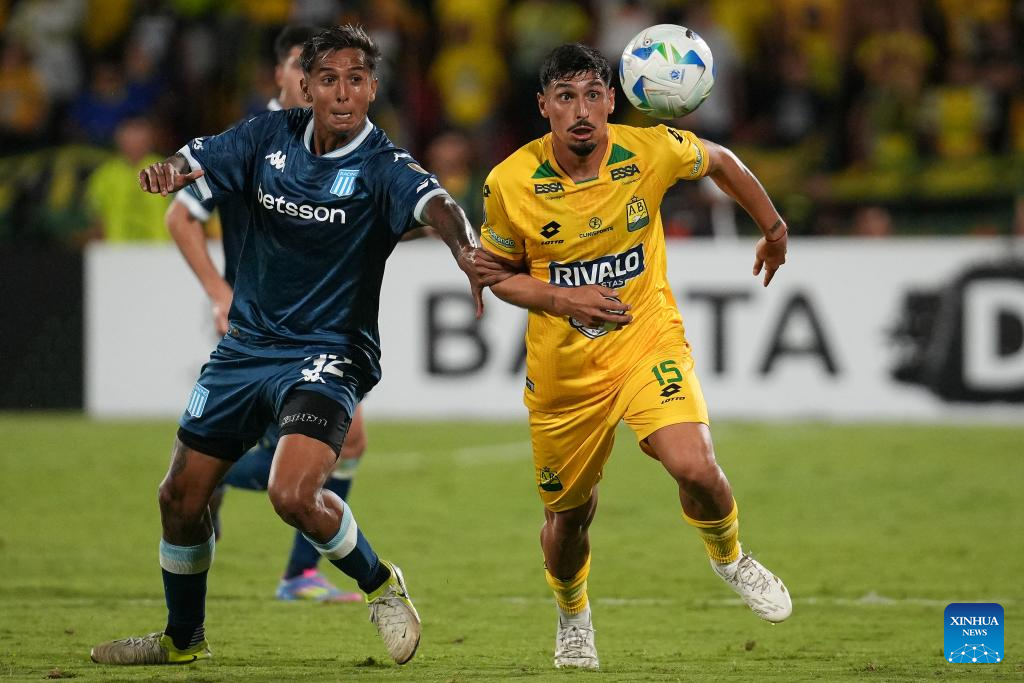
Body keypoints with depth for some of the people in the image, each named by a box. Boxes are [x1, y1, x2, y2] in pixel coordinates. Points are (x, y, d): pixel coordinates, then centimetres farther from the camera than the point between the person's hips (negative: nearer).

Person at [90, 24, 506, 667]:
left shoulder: (384, 166, -17)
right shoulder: (271, 137, -2)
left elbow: (433, 202, -36)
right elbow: (190, 163, -4)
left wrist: (465, 249, -59)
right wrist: (166, 171, -30)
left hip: (327, 354, -5)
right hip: (247, 344, 5)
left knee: (294, 494, -27)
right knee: (182, 497, 11)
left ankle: (381, 585, 2)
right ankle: (183, 638, 35)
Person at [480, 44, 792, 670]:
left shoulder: (651, 152, -15)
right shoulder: (510, 183, -16)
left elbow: (720, 161, 7)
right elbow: (496, 273, -1)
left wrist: (774, 229, 19)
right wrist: (561, 298, -19)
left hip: (649, 341, -1)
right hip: (563, 370, 1)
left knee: (694, 467, -24)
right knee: (569, 515, 13)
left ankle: (729, 557, 10)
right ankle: (573, 619, 46)